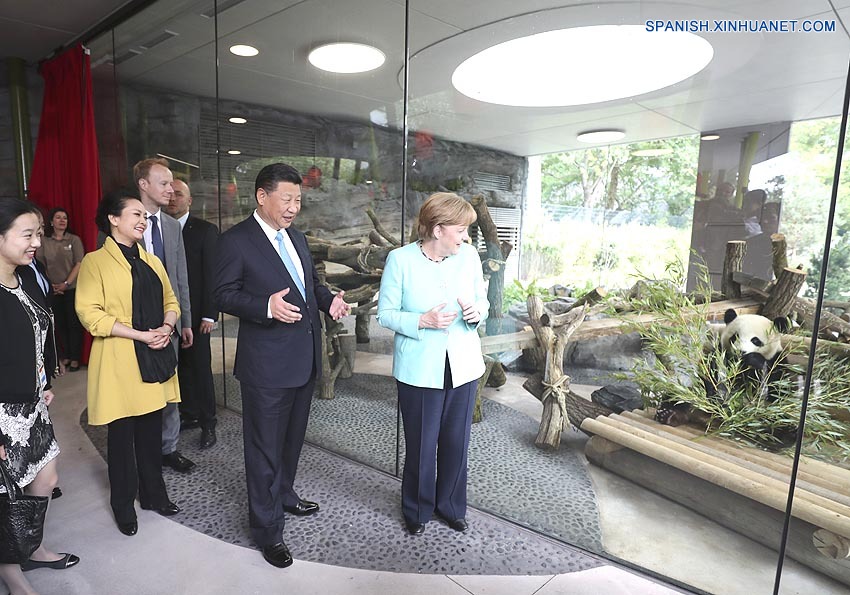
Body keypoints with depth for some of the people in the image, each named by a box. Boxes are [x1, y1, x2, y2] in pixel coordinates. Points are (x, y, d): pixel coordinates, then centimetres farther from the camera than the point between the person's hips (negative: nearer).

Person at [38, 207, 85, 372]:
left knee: (73, 323, 0)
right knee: (59, 323, 6)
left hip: (72, 288, -2)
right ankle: (65, 356, 16)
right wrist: (50, 284, -4)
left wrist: (66, 283, -10)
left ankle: (75, 358, 7)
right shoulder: (44, 241, 5)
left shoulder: (74, 239, 0)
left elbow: (79, 263, -5)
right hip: (53, 289, 2)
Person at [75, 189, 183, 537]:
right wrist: (141, 335, -18)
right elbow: (89, 312, -14)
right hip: (119, 363, -5)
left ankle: (154, 494, 29)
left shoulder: (151, 261, 13)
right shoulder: (95, 262, -6)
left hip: (154, 360, 5)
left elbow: (170, 301, 14)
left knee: (151, 432, 13)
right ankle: (123, 505, 25)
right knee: (122, 434, 7)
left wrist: (167, 327, -8)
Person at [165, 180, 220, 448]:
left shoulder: (206, 230, -4)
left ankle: (208, 423, 13)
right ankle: (189, 414, 26)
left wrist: (209, 314, -13)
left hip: (194, 313, -4)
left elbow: (211, 274, -8)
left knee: (200, 367, 2)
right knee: (181, 365, 12)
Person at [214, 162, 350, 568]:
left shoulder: (297, 238, 12)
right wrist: (267, 306, -29)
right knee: (265, 446, 6)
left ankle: (283, 494, 46)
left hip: (305, 358, 8)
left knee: (293, 437, 23)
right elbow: (224, 295, -12)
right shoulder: (236, 240, -11)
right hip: (266, 364, -7)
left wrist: (329, 300, -1)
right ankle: (267, 528, 23)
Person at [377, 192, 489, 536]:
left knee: (456, 442, 15)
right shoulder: (400, 260, -11)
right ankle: (418, 510, 37)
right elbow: (386, 314, -6)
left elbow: (482, 301, 10)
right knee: (421, 444, 10)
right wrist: (422, 321, -22)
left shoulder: (469, 256, -2)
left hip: (463, 366, 3)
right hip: (420, 369, -3)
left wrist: (477, 312, -13)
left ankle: (451, 505, 40)